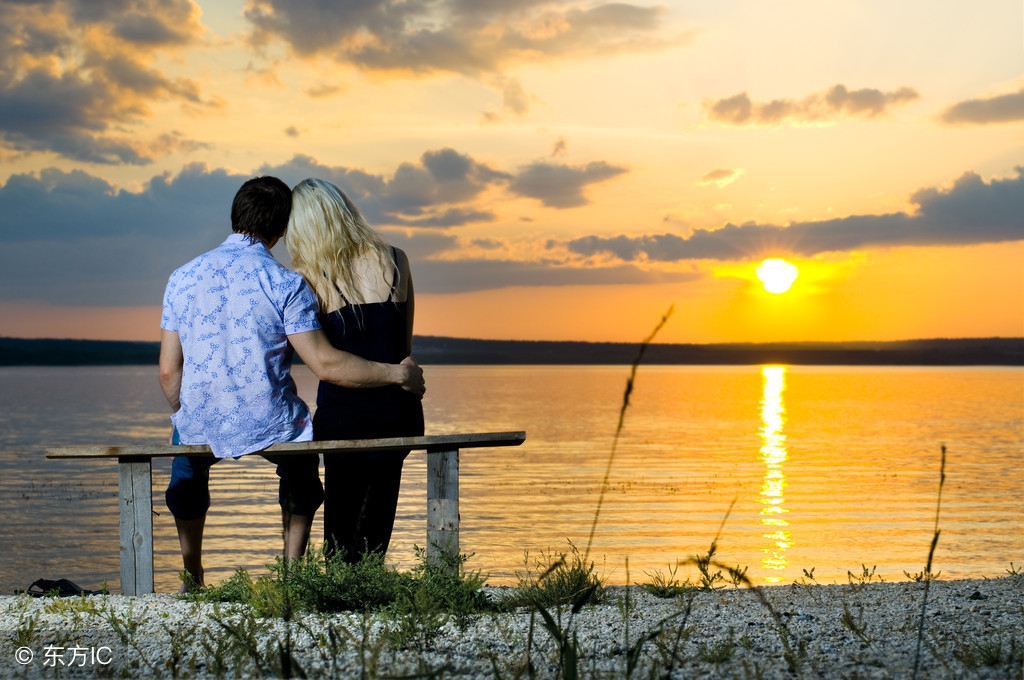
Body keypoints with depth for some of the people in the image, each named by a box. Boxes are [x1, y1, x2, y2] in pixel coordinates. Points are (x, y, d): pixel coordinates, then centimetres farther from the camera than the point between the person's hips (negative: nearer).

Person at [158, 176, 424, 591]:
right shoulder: (285, 283, -13)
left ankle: (192, 578, 41)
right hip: (270, 427, -2)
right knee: (302, 458, 34)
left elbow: (168, 372, 0)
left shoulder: (182, 278, -2)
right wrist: (396, 374, -6)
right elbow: (326, 365, -17)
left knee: (183, 440, 39)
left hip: (203, 427, 2)